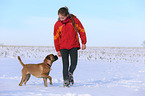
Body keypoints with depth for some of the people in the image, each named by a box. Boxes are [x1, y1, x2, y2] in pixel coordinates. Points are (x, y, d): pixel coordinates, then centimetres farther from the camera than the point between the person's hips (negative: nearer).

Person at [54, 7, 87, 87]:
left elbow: (81, 31, 3)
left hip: (74, 46, 0)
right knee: (65, 64, -4)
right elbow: (56, 37, 5)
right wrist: (58, 50, 5)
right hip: (63, 47, 0)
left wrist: (83, 43, 3)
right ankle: (65, 80, 6)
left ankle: (70, 74, 25)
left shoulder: (74, 20, -6)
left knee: (74, 63, -5)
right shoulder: (57, 24, -3)